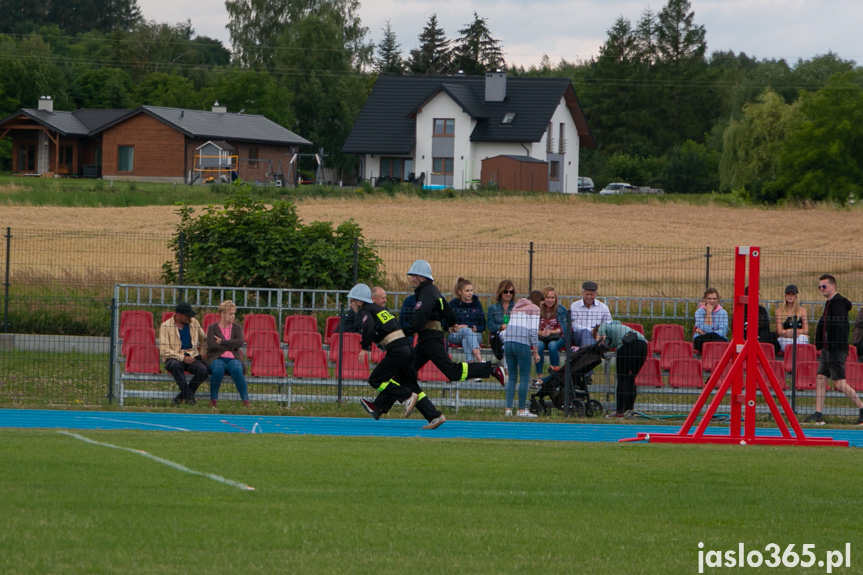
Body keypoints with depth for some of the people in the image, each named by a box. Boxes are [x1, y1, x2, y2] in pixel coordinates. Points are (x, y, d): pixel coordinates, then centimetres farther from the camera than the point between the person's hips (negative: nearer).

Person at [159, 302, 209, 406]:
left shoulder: (194, 322, 12)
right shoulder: (165, 326, -3)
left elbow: (204, 339, 31)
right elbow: (164, 350, -10)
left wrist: (202, 354, 16)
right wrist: (183, 358, -17)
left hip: (193, 357, 4)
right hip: (174, 358, -4)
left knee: (203, 370, -30)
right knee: (175, 365, -41)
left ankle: (181, 397, -18)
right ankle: (189, 397, -36)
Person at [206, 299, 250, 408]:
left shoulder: (237, 327, 14)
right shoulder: (212, 328, 8)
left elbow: (239, 342, -5)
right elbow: (211, 345, -10)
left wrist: (221, 342, -7)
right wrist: (230, 346, -7)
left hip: (233, 358, 1)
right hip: (217, 358, -1)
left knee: (237, 370, -34)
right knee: (217, 369, -37)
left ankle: (245, 400, -33)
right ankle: (213, 400, -22)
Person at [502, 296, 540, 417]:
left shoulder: (517, 306, 24)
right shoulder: (534, 309, 3)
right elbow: (533, 332, -5)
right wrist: (535, 352, -3)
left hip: (508, 340, 6)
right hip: (522, 343, -6)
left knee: (512, 377, 9)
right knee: (524, 377, -1)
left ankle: (508, 408, 3)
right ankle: (521, 410, -2)